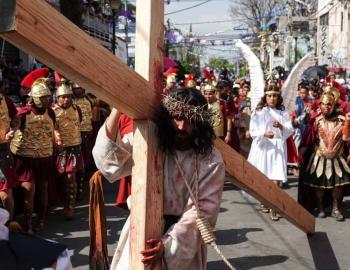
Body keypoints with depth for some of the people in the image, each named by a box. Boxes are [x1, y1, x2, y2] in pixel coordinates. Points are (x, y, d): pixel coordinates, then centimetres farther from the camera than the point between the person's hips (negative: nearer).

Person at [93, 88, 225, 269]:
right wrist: (118, 107, -32)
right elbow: (108, 161, -22)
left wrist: (169, 242, -26)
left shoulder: (211, 161, -12)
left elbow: (202, 211, -14)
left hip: (184, 243, -1)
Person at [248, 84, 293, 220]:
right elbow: (253, 131, -4)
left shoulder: (283, 112, 7)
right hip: (262, 147, 0)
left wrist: (281, 126, -17)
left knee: (276, 179, -8)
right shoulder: (258, 112, 2)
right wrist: (264, 134, -21)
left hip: (278, 148, 0)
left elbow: (290, 131, 2)